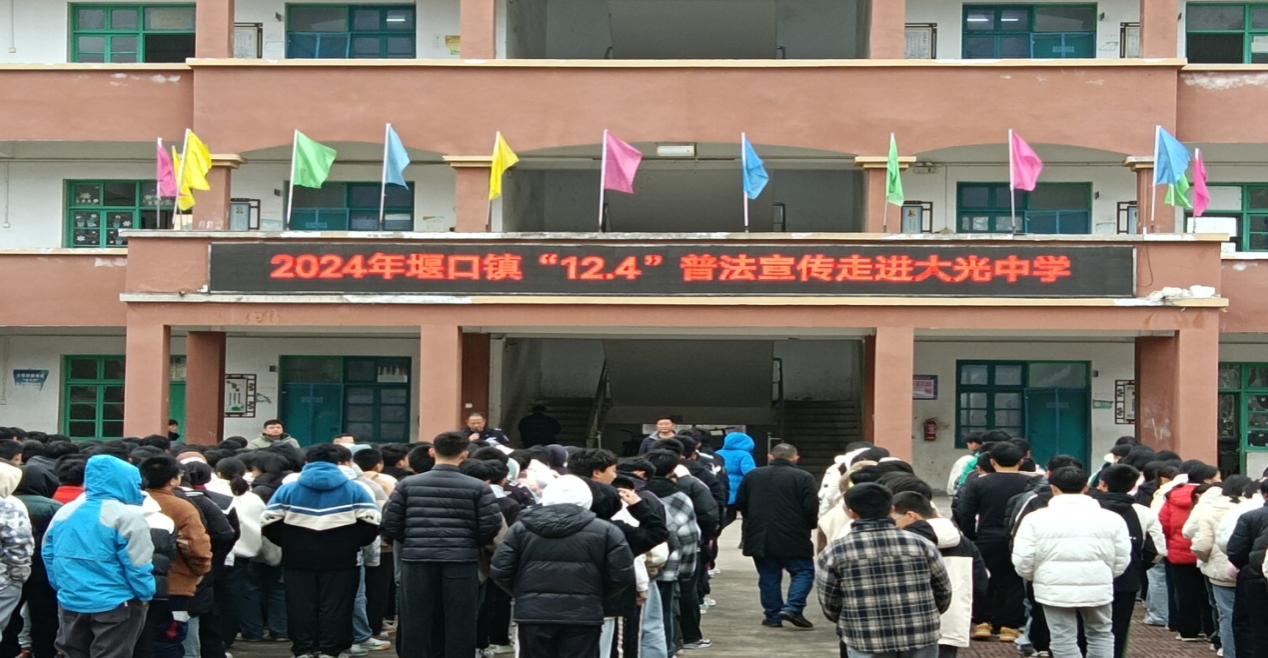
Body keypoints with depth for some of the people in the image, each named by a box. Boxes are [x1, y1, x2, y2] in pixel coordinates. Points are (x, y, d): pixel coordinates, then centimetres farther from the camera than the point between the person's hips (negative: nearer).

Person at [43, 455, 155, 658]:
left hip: (71, 601, 6)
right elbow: (137, 565, -15)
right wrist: (145, 595, -2)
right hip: (114, 605, -6)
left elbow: (49, 555, 13)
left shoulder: (63, 513, 7)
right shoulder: (127, 516, -15)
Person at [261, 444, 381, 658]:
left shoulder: (287, 489, 7)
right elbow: (371, 523, -5)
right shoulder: (354, 490, 4)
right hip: (340, 560, -1)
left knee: (301, 607, 7)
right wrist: (352, 544, 6)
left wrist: (289, 543, 11)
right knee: (335, 608, 2)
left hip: (299, 559, 1)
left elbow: (268, 523, 1)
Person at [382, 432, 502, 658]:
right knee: (459, 627, 7)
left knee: (416, 626, 9)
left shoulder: (407, 485, 3)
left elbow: (389, 526, 1)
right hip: (461, 562, -1)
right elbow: (491, 526, -8)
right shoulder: (478, 488, -2)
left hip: (417, 562, 1)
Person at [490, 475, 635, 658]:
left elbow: (499, 571, 3)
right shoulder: (604, 531, 1)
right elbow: (622, 575, -3)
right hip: (582, 615, -2)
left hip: (533, 613, 2)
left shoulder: (521, 528, 6)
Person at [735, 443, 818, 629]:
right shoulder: (803, 478, -7)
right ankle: (792, 608, -9)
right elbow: (812, 509, -11)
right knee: (803, 572, 6)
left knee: (768, 577, 11)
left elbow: (740, 504, 12)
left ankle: (773, 616, 9)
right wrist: (810, 525, 8)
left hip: (759, 538, 4)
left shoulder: (753, 476, 8)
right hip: (793, 539, -4)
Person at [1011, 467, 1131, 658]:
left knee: (1064, 639, 5)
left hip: (1054, 589, -2)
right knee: (1101, 634, 20)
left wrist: (1036, 577, 16)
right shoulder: (1111, 518, 2)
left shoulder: (1036, 518, -4)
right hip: (1098, 588, 2)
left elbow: (1023, 562, -5)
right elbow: (1121, 561, 4)